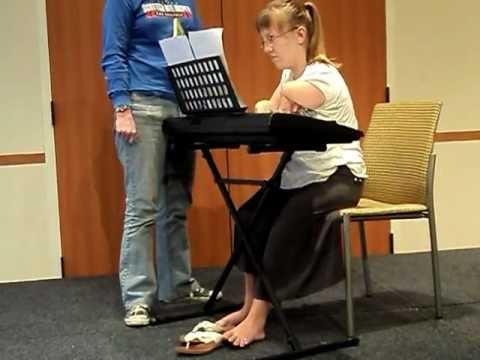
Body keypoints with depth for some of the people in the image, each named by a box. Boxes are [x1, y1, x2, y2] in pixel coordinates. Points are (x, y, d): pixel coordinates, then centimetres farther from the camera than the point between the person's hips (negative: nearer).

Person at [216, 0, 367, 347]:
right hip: (303, 172, 8)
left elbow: (292, 93, -40)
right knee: (250, 216, -10)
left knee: (286, 226, -25)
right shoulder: (290, 74, 10)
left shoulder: (324, 76, -18)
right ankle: (251, 306, -1)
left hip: (338, 174, -8)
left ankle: (257, 320, -16)